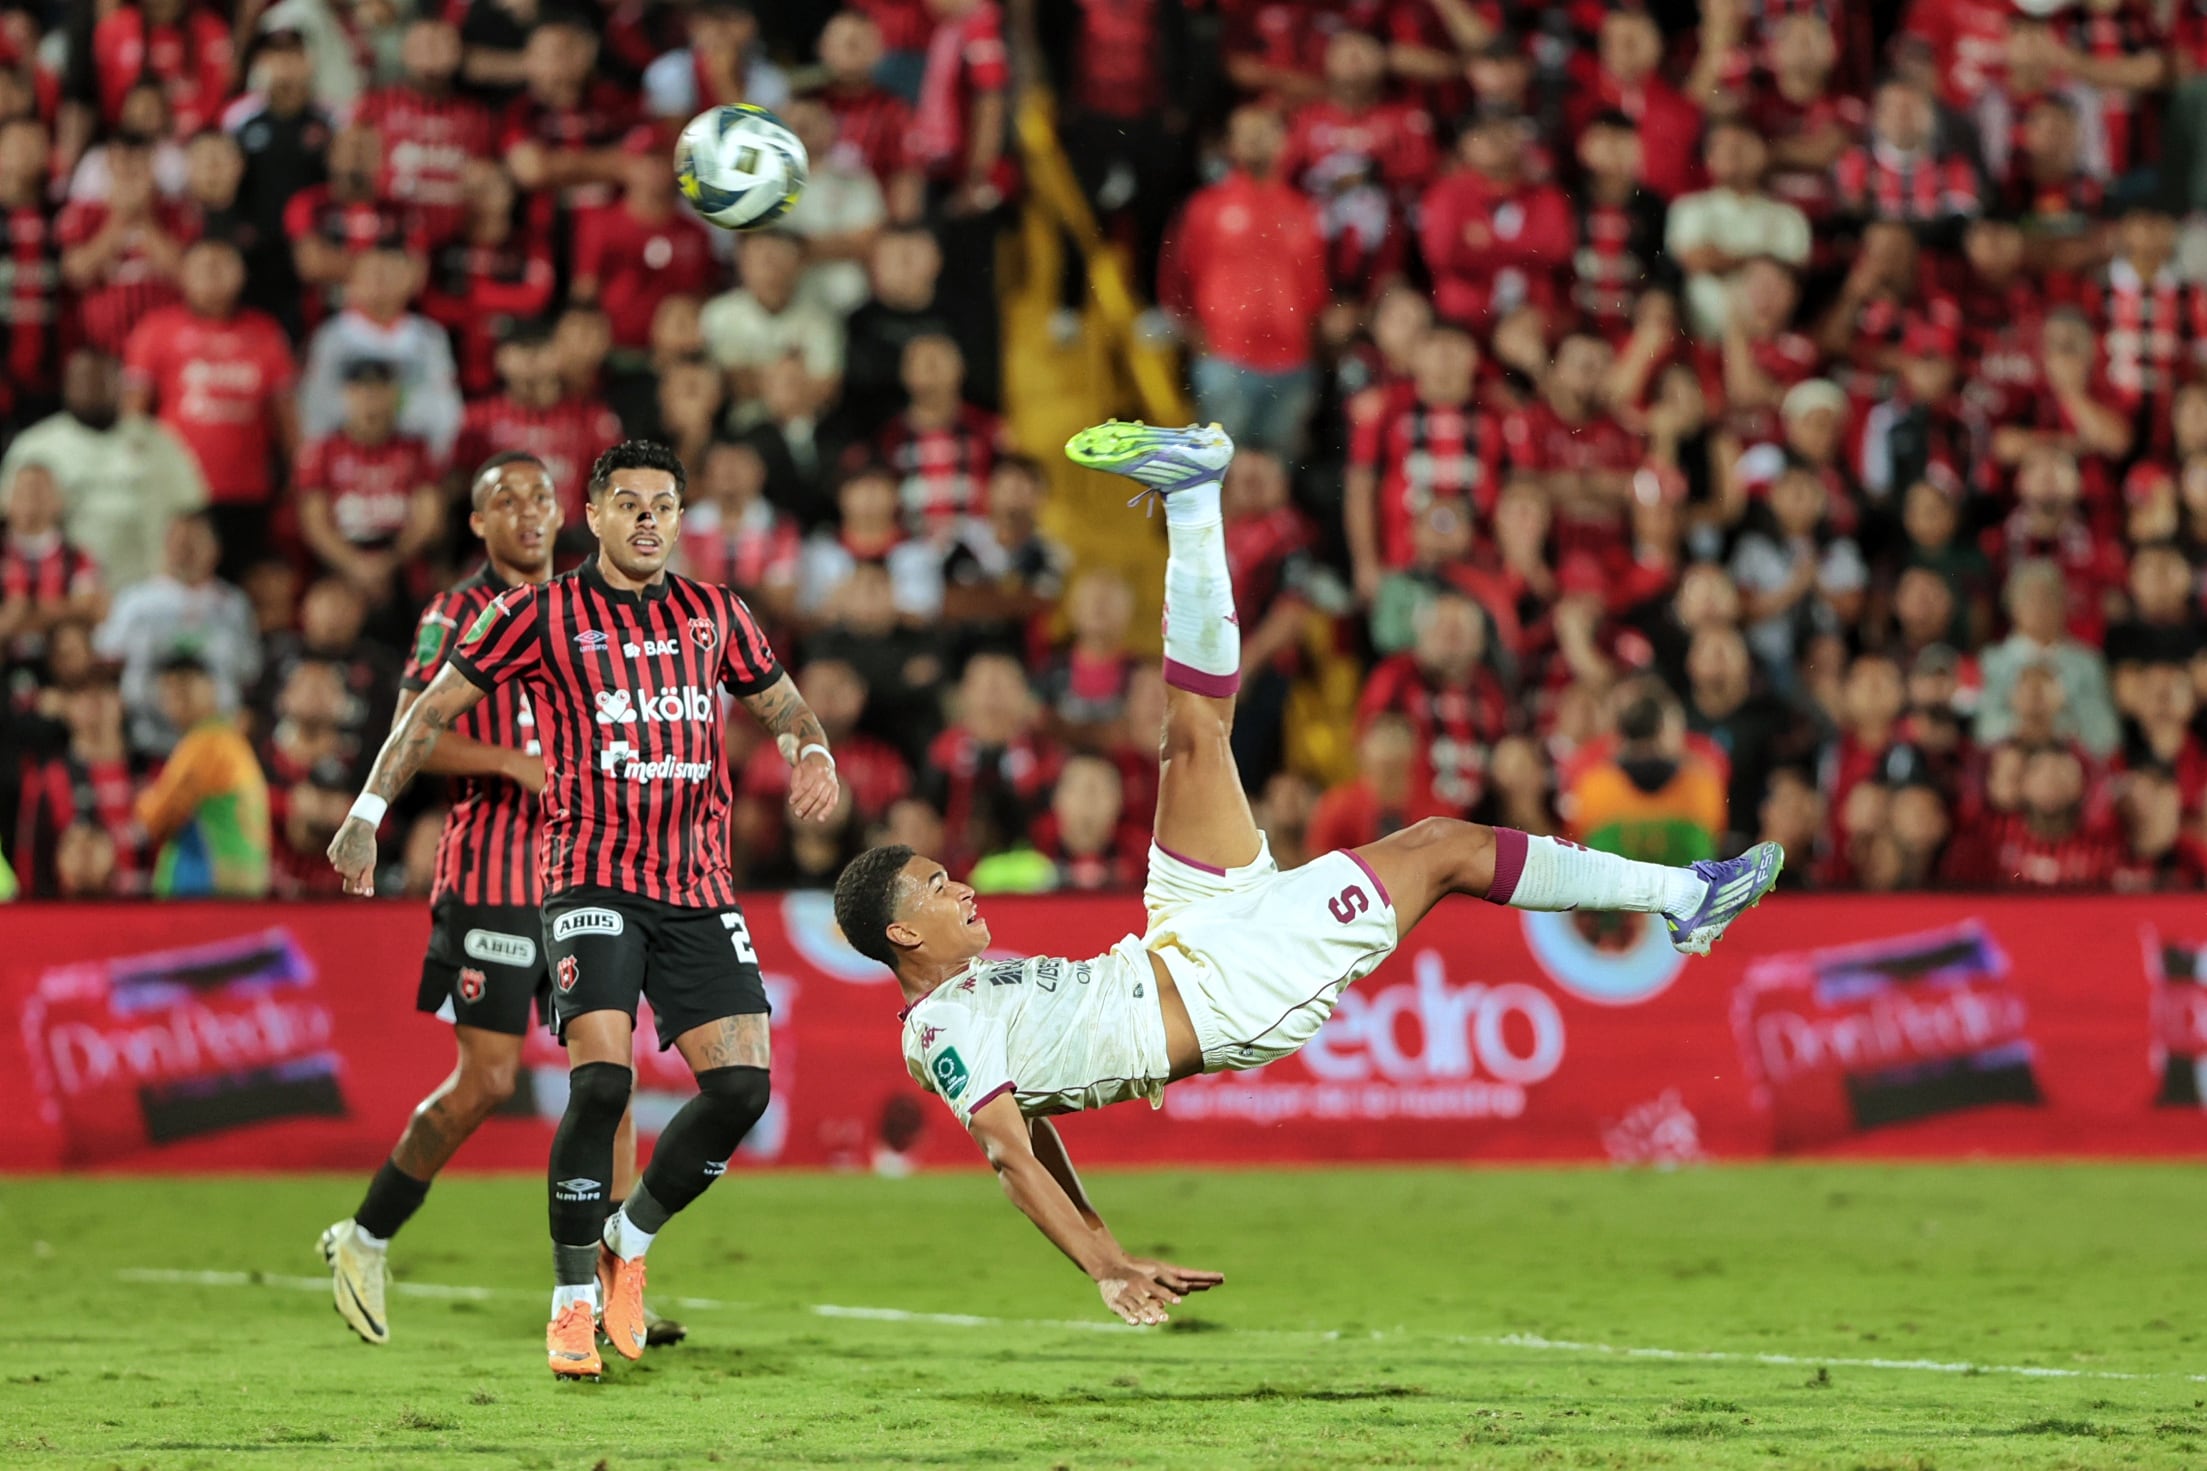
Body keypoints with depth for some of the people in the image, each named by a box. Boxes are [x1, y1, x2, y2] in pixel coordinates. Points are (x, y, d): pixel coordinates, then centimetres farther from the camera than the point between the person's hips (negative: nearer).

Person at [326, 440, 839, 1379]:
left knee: (742, 1083, -7)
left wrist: (812, 752, 3)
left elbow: (783, 705, 26)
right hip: (593, 879, -4)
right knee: (602, 1079, -19)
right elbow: (436, 707, 8)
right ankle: (574, 1302, -4)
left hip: (699, 886, 4)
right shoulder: (541, 615, 2)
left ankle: (627, 1240, 18)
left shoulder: (716, 617, 13)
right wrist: (369, 810, 3)